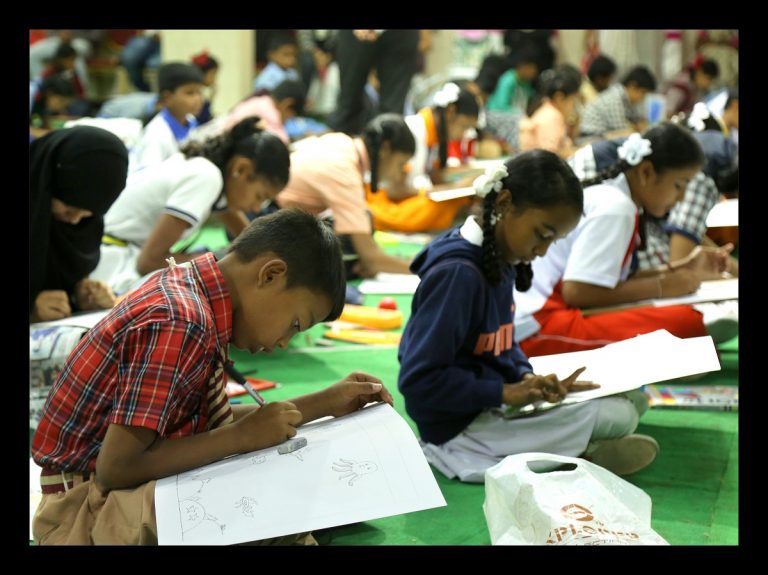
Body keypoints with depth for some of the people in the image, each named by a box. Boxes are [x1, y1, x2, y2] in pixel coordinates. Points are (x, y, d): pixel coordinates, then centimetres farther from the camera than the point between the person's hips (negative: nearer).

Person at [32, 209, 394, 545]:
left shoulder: (187, 290, 3)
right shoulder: (180, 323, -24)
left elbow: (213, 423, 11)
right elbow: (114, 470, -25)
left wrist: (326, 403, 9)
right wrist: (243, 437, -19)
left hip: (142, 482, 9)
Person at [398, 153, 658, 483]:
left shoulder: (502, 261, 4)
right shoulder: (457, 273, -24)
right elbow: (418, 378, -25)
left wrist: (527, 377, -2)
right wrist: (507, 392, -23)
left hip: (494, 403, 10)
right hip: (460, 427, -10)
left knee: (632, 397, 8)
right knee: (618, 417, -17)